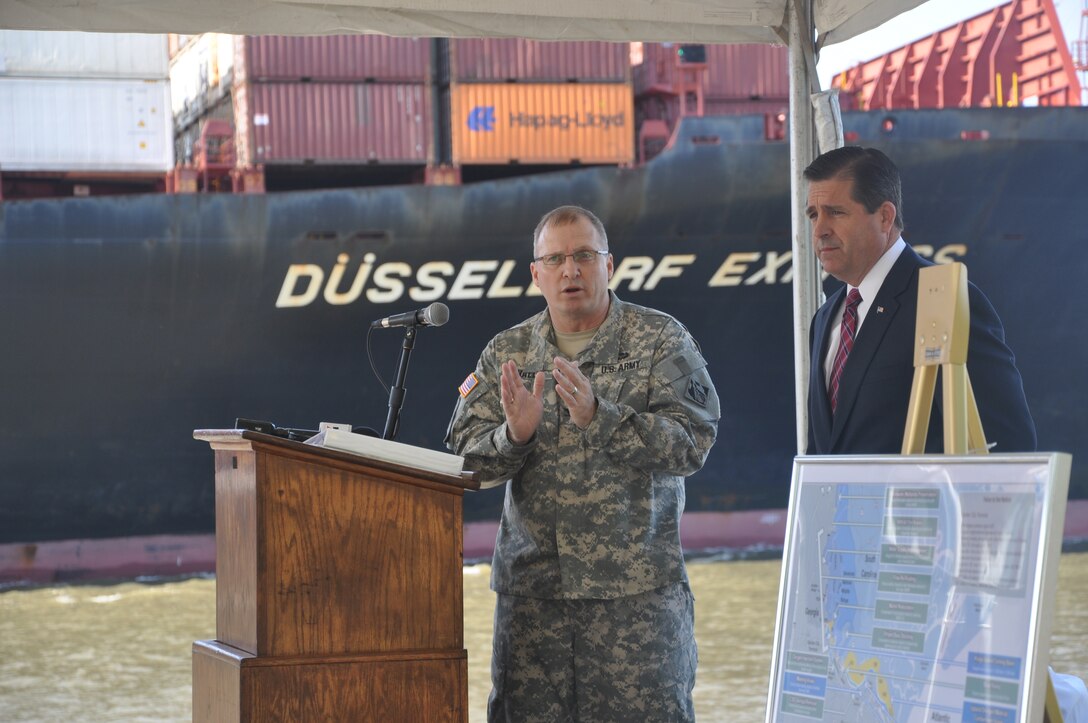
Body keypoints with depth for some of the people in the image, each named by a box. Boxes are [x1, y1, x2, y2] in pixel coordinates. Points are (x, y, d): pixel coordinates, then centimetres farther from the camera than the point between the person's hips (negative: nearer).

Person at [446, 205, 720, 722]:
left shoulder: (662, 340, 2)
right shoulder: (506, 353, 11)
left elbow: (691, 444, -10)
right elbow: (467, 460, 7)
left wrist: (599, 415, -21)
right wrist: (514, 434, -14)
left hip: (635, 586, -3)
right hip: (530, 581, 3)